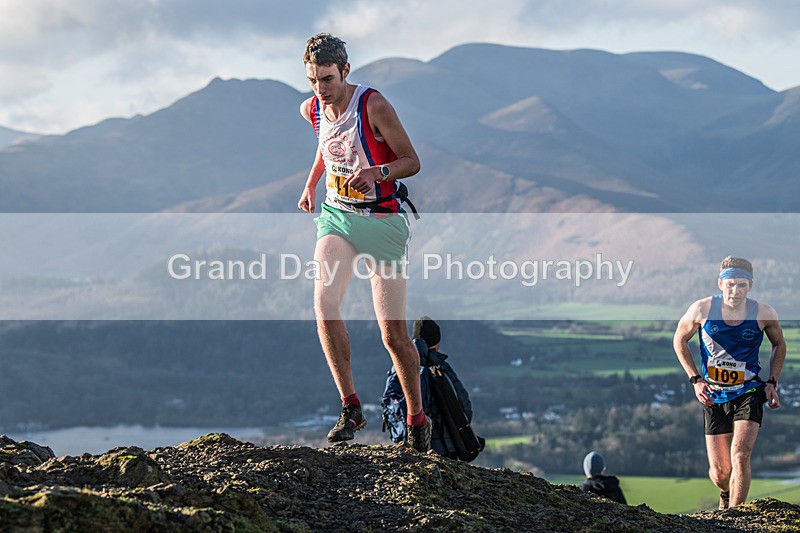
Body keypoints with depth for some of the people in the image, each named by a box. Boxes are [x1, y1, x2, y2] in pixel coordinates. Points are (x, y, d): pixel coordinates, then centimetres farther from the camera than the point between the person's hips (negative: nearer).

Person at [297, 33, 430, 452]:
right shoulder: (311, 110, 0)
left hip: (382, 221, -4)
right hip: (336, 217, 4)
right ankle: (350, 408, -16)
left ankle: (418, 421, 17)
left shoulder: (373, 105, -16)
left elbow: (412, 161, -11)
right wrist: (311, 183, 16)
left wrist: (377, 172, -29)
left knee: (393, 333, -3)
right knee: (324, 301, -23)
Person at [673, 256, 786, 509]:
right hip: (714, 397, 1)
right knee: (719, 473, 2)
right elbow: (680, 340, 7)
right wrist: (696, 380, -2)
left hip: (749, 394, -1)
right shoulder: (702, 309, -10)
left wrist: (772, 383, 2)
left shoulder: (764, 314, -9)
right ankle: (726, 493, 38)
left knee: (740, 456, -21)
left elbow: (779, 345, 12)